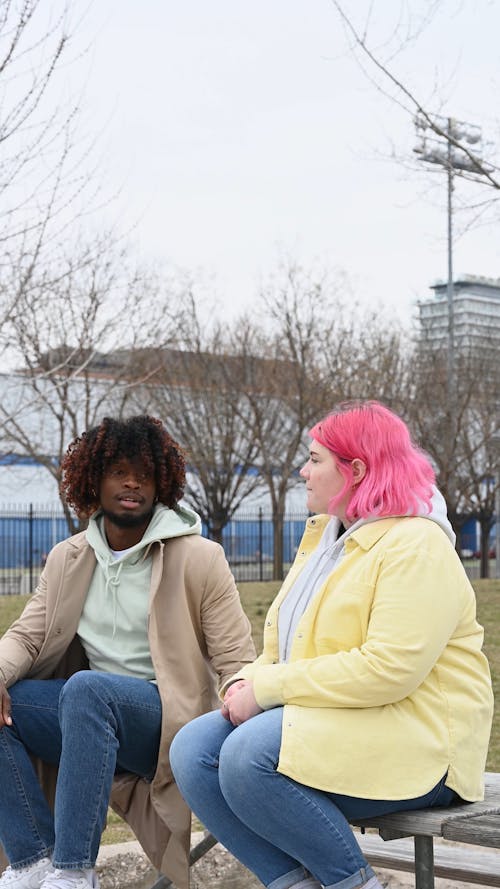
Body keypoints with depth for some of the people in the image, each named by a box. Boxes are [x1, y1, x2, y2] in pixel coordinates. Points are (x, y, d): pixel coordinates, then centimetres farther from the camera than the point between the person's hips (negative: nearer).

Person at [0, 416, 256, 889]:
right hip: (91, 710, 6)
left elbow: (236, 661, -6)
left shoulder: (199, 558, -3)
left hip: (171, 720, -5)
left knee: (86, 687, -34)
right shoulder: (67, 558, 11)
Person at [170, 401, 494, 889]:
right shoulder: (324, 536, 17)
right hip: (326, 718, 9)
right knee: (192, 750, -11)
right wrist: (245, 683, -6)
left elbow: (389, 669, -24)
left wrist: (268, 687, -20)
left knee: (248, 756, -30)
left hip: (411, 739, -9)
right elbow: (283, 648, 18)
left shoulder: (416, 546, -12)